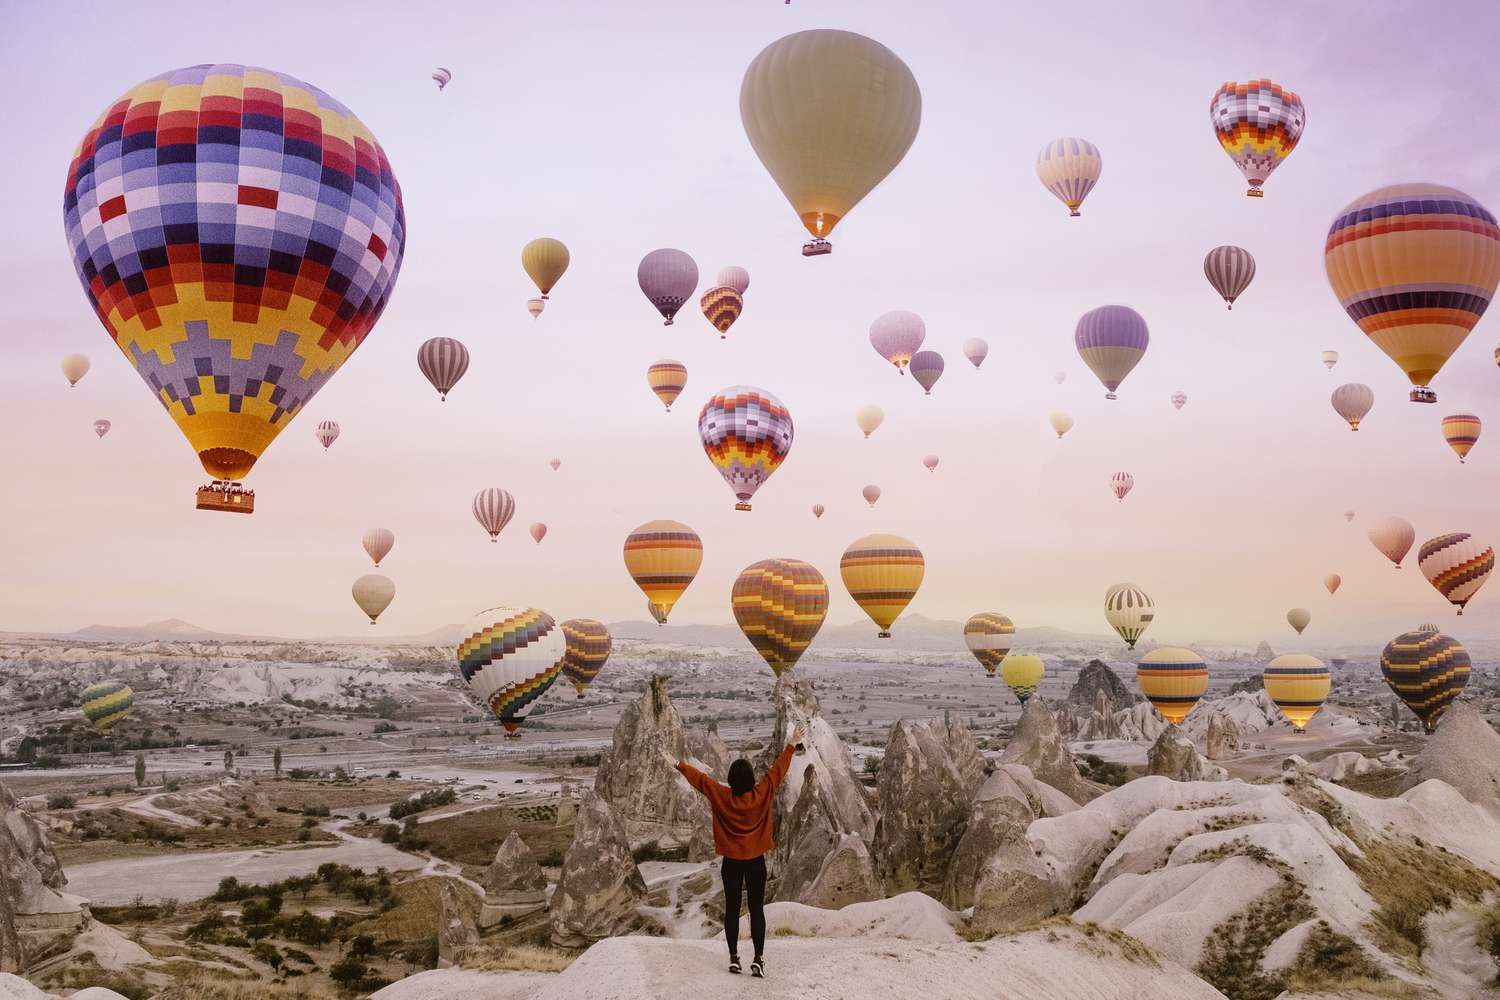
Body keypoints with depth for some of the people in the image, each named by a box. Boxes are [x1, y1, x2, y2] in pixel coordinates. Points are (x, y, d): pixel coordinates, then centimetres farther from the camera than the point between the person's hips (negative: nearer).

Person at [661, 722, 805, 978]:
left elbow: (700, 778, -8)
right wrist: (792, 745, 3)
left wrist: (678, 764, 2)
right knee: (757, 909, 5)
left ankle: (734, 957, 13)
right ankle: (758, 959, 0)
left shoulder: (722, 796, -13)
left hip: (731, 861, 0)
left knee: (732, 909, 11)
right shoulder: (762, 794, -12)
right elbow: (778, 769, -5)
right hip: (756, 860, 0)